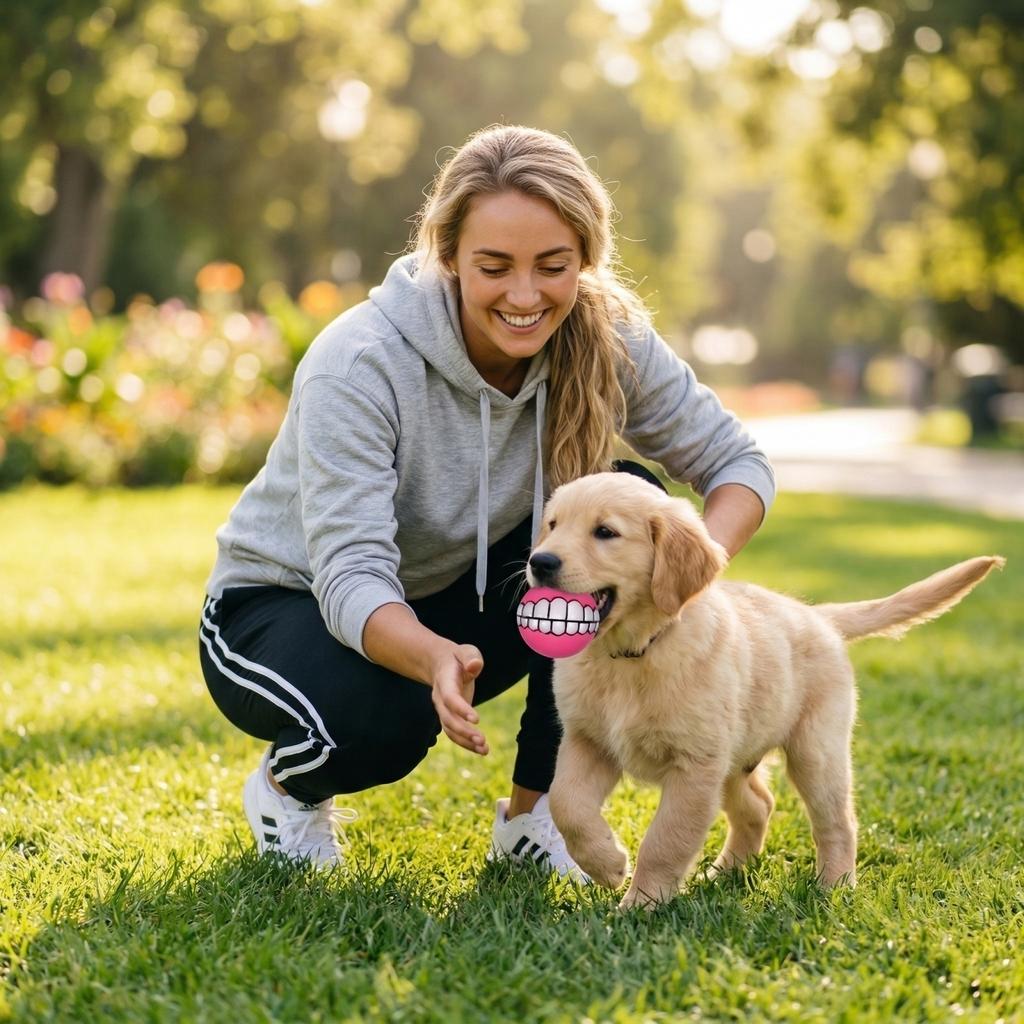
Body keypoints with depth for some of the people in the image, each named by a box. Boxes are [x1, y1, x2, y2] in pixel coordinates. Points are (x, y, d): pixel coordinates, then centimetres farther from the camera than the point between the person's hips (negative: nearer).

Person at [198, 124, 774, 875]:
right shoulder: (361, 363, -30)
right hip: (283, 607, -4)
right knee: (382, 716, -38)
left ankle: (534, 812, -8)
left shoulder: (608, 341, -17)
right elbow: (352, 575, -34)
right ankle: (288, 785, 2)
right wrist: (433, 658, -56)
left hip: (457, 602, 5)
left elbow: (738, 462, -9)